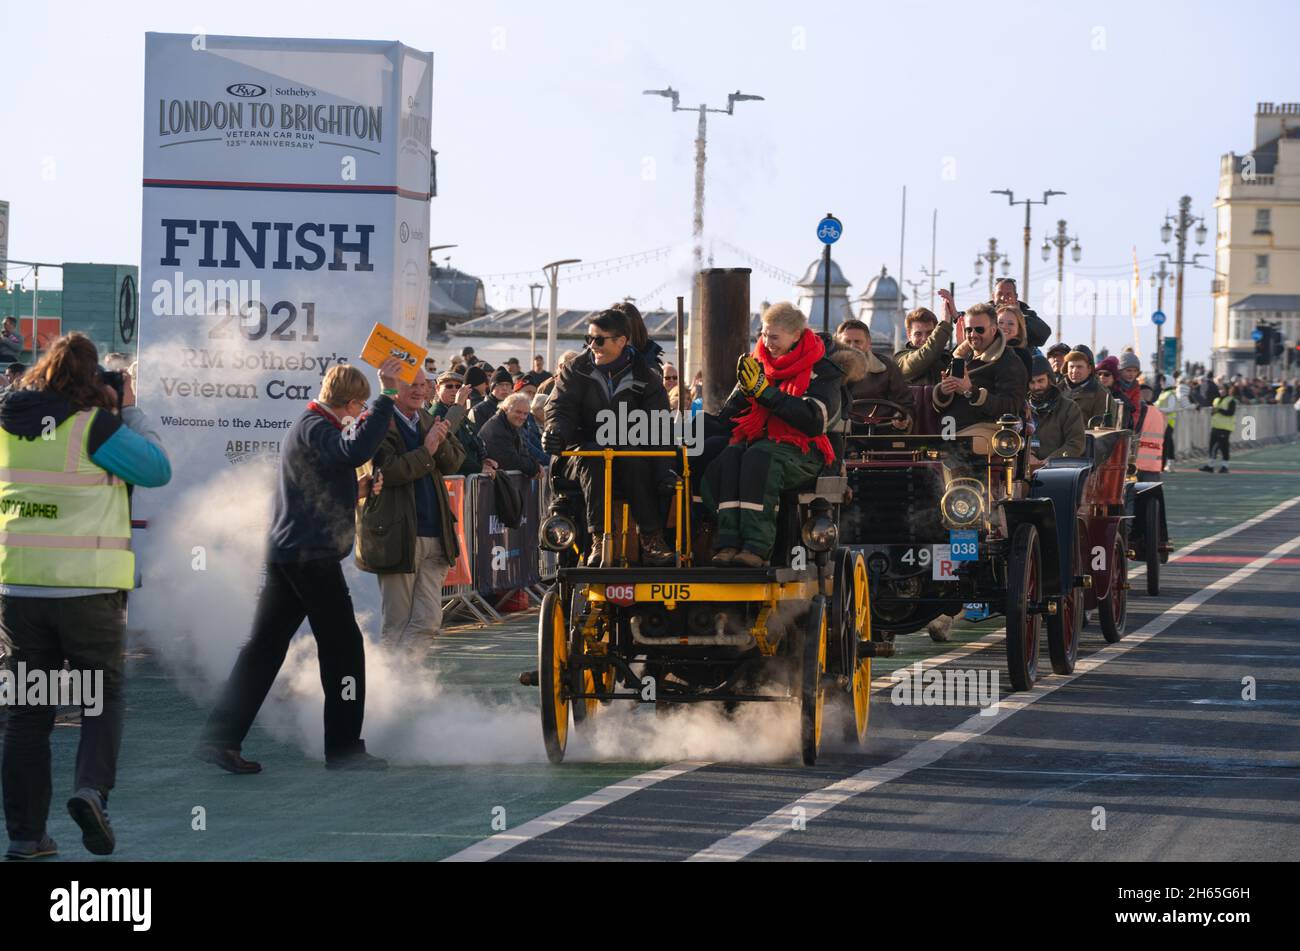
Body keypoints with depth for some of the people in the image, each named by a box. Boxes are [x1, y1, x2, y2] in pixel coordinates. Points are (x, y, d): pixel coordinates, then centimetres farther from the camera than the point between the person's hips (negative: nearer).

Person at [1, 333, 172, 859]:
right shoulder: (94, 426, -10)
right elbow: (157, 468, -2)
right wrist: (131, 410, 7)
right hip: (89, 585, -4)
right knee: (104, 696, 11)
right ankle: (92, 786, -13)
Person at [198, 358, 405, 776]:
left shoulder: (308, 426, 19)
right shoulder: (313, 429, -13)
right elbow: (355, 452, -33)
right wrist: (386, 395, -33)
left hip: (287, 553, 10)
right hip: (312, 555, -10)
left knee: (265, 647, 6)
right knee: (344, 647, 0)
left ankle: (219, 739, 1)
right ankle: (344, 746, 5)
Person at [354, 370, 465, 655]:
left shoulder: (427, 420, 14)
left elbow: (454, 463, 9)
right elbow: (386, 472, -19)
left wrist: (441, 442, -10)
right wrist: (426, 451, -16)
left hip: (434, 536, 6)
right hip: (398, 535, -6)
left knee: (428, 621, 2)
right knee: (395, 624, 3)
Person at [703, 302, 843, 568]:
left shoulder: (821, 372, 0)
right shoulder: (758, 365, 17)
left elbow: (814, 422, -16)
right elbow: (731, 412, 21)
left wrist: (765, 391, -18)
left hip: (800, 450, -5)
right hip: (758, 441, 5)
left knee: (759, 458, -37)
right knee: (728, 458, -30)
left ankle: (757, 546, -43)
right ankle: (729, 543, -40)